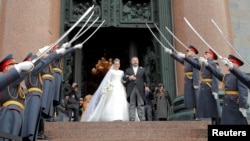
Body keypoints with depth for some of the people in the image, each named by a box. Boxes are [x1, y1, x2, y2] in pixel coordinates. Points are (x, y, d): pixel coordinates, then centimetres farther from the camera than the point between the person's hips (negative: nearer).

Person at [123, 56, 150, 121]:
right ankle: (132, 119, -2)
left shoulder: (142, 69, 19)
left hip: (140, 90, 0)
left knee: (141, 105, -3)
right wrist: (129, 78, -13)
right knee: (132, 105, -2)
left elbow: (146, 79, 14)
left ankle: (142, 119, -2)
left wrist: (147, 86, 0)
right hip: (131, 90, 0)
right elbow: (124, 78, 7)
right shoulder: (128, 70, 19)